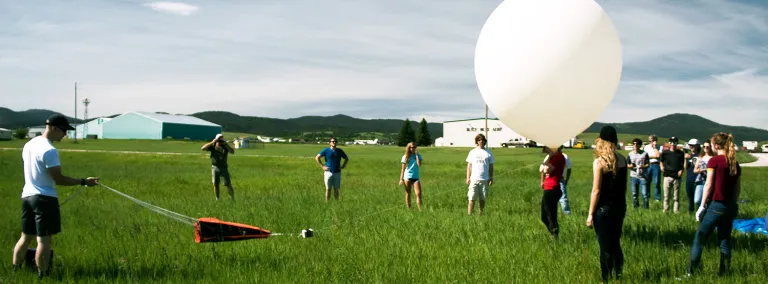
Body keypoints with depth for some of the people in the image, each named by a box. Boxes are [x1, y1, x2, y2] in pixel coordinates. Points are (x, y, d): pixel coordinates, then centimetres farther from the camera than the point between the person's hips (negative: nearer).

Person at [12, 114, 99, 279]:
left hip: (27, 196, 9)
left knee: (25, 237, 18)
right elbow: (58, 179, -19)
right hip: (45, 198, -9)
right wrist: (84, 182, -15)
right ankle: (42, 275, 0)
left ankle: (15, 272, 25)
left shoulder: (29, 144, 9)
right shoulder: (49, 150, -19)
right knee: (44, 240, -3)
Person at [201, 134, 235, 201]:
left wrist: (226, 144, -19)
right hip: (215, 167, 1)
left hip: (224, 168, -1)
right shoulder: (212, 146, 1)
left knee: (228, 184, -5)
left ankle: (232, 198, 2)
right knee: (215, 184, 6)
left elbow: (232, 151, -13)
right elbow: (203, 148, -11)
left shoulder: (225, 147, 2)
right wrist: (212, 142, -17)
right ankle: (217, 199, 17)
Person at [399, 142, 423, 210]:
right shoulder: (405, 157, 2)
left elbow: (419, 165, -13)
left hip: (415, 177, 1)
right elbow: (403, 168, 3)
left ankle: (420, 209, -13)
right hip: (407, 177, -1)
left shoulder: (418, 156, 5)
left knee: (418, 193, -12)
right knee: (408, 194, 5)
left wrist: (416, 154, -11)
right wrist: (401, 179, -1)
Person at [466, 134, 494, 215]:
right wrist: (468, 178, 3)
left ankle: (480, 214, 14)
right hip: (474, 179, -1)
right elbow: (469, 165, 9)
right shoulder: (472, 152, 8)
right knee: (472, 198, -7)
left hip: (484, 179, 1)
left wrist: (491, 178, 6)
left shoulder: (488, 153, 8)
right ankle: (469, 214, -6)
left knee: (482, 199, 5)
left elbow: (491, 166, 12)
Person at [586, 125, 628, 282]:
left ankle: (608, 279, 10)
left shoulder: (599, 162, -16)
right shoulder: (622, 159, 1)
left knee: (605, 247, 4)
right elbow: (624, 185, 10)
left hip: (604, 209, -6)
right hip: (620, 207, 6)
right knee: (616, 244, 19)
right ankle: (618, 276, 25)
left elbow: (596, 191, -16)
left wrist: (590, 214, -10)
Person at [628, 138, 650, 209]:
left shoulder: (644, 154, 0)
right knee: (634, 194, 7)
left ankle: (646, 208, 5)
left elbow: (648, 164, 1)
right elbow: (627, 165, 10)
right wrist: (630, 166, -13)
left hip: (643, 176, -2)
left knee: (644, 194, -5)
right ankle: (635, 208, 18)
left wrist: (643, 166, -19)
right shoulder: (630, 154, 8)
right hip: (633, 176, 3)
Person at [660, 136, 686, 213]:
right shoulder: (665, 152, 4)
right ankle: (666, 210, 13)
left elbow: (683, 164, 12)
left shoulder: (681, 153, 5)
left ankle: (676, 211, 9)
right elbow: (661, 161, 17)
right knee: (666, 195, 4)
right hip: (667, 176, 0)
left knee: (676, 196, 4)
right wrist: (662, 167, 0)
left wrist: (682, 170, -4)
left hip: (677, 177, 0)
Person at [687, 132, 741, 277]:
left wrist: (702, 206, -6)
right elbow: (737, 189, 12)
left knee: (699, 239, -1)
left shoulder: (714, 161, -9)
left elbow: (709, 185, -10)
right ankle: (724, 274, 11)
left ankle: (690, 272, -4)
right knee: (725, 242, 11)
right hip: (731, 208, 6)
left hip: (716, 205, -6)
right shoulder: (735, 164, 9)